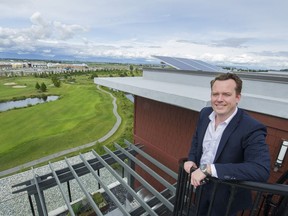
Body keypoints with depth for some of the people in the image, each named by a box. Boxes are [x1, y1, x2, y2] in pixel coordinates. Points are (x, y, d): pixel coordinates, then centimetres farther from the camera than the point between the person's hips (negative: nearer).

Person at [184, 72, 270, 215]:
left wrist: (209, 169, -39)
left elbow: (262, 170, -36)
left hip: (226, 196, -4)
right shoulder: (205, 113, -11)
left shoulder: (252, 128, -27)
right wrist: (191, 159, -10)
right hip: (201, 186, 5)